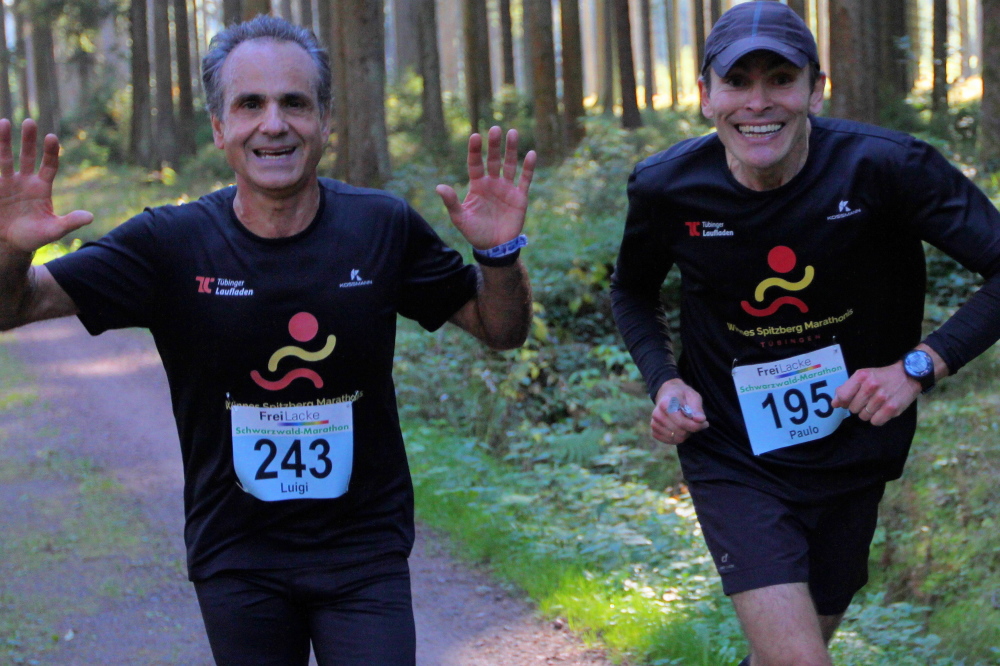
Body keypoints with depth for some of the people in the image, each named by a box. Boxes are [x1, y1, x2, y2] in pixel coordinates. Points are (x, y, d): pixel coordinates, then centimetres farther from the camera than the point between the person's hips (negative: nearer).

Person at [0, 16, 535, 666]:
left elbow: (502, 330, 4)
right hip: (236, 557, 0)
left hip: (363, 550, 0)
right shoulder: (172, 243, -10)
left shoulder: (382, 228, -6)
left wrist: (500, 252, -18)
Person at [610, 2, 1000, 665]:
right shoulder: (666, 188, -13)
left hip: (851, 455, 2)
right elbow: (633, 291, 8)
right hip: (733, 456, -2)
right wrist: (664, 380, -9)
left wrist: (919, 366, -27)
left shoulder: (885, 168, -20)